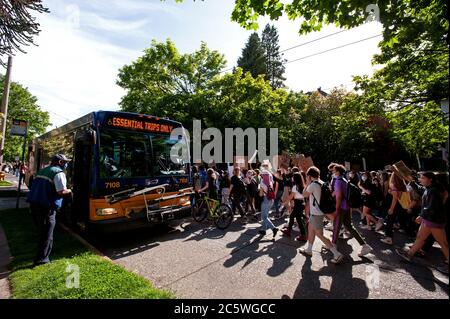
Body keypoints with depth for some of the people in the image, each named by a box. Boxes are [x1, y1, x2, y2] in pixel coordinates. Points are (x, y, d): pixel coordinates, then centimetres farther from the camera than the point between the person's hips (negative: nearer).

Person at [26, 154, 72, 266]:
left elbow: (37, 187, 23)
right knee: (47, 233, 3)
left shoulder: (42, 170, 18)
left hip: (34, 203, 9)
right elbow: (61, 191, -18)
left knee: (41, 230, 22)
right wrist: (69, 191, 1)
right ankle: (41, 258, 6)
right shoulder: (59, 173, -10)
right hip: (46, 206, -9)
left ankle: (42, 253, 36)